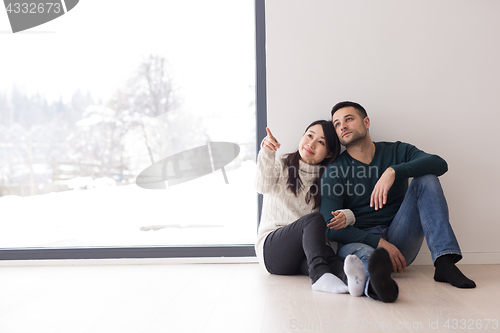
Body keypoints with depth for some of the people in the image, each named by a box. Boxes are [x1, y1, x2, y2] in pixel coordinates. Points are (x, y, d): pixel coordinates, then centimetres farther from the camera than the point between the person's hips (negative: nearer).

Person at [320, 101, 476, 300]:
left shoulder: (397, 152, 10)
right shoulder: (334, 171, 2)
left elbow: (439, 164, -10)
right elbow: (330, 227, -10)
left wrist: (393, 172, -27)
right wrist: (379, 242, -21)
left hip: (400, 242, 3)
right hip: (358, 241, -2)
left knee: (426, 178, -14)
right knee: (366, 255, -38)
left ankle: (444, 262, -28)